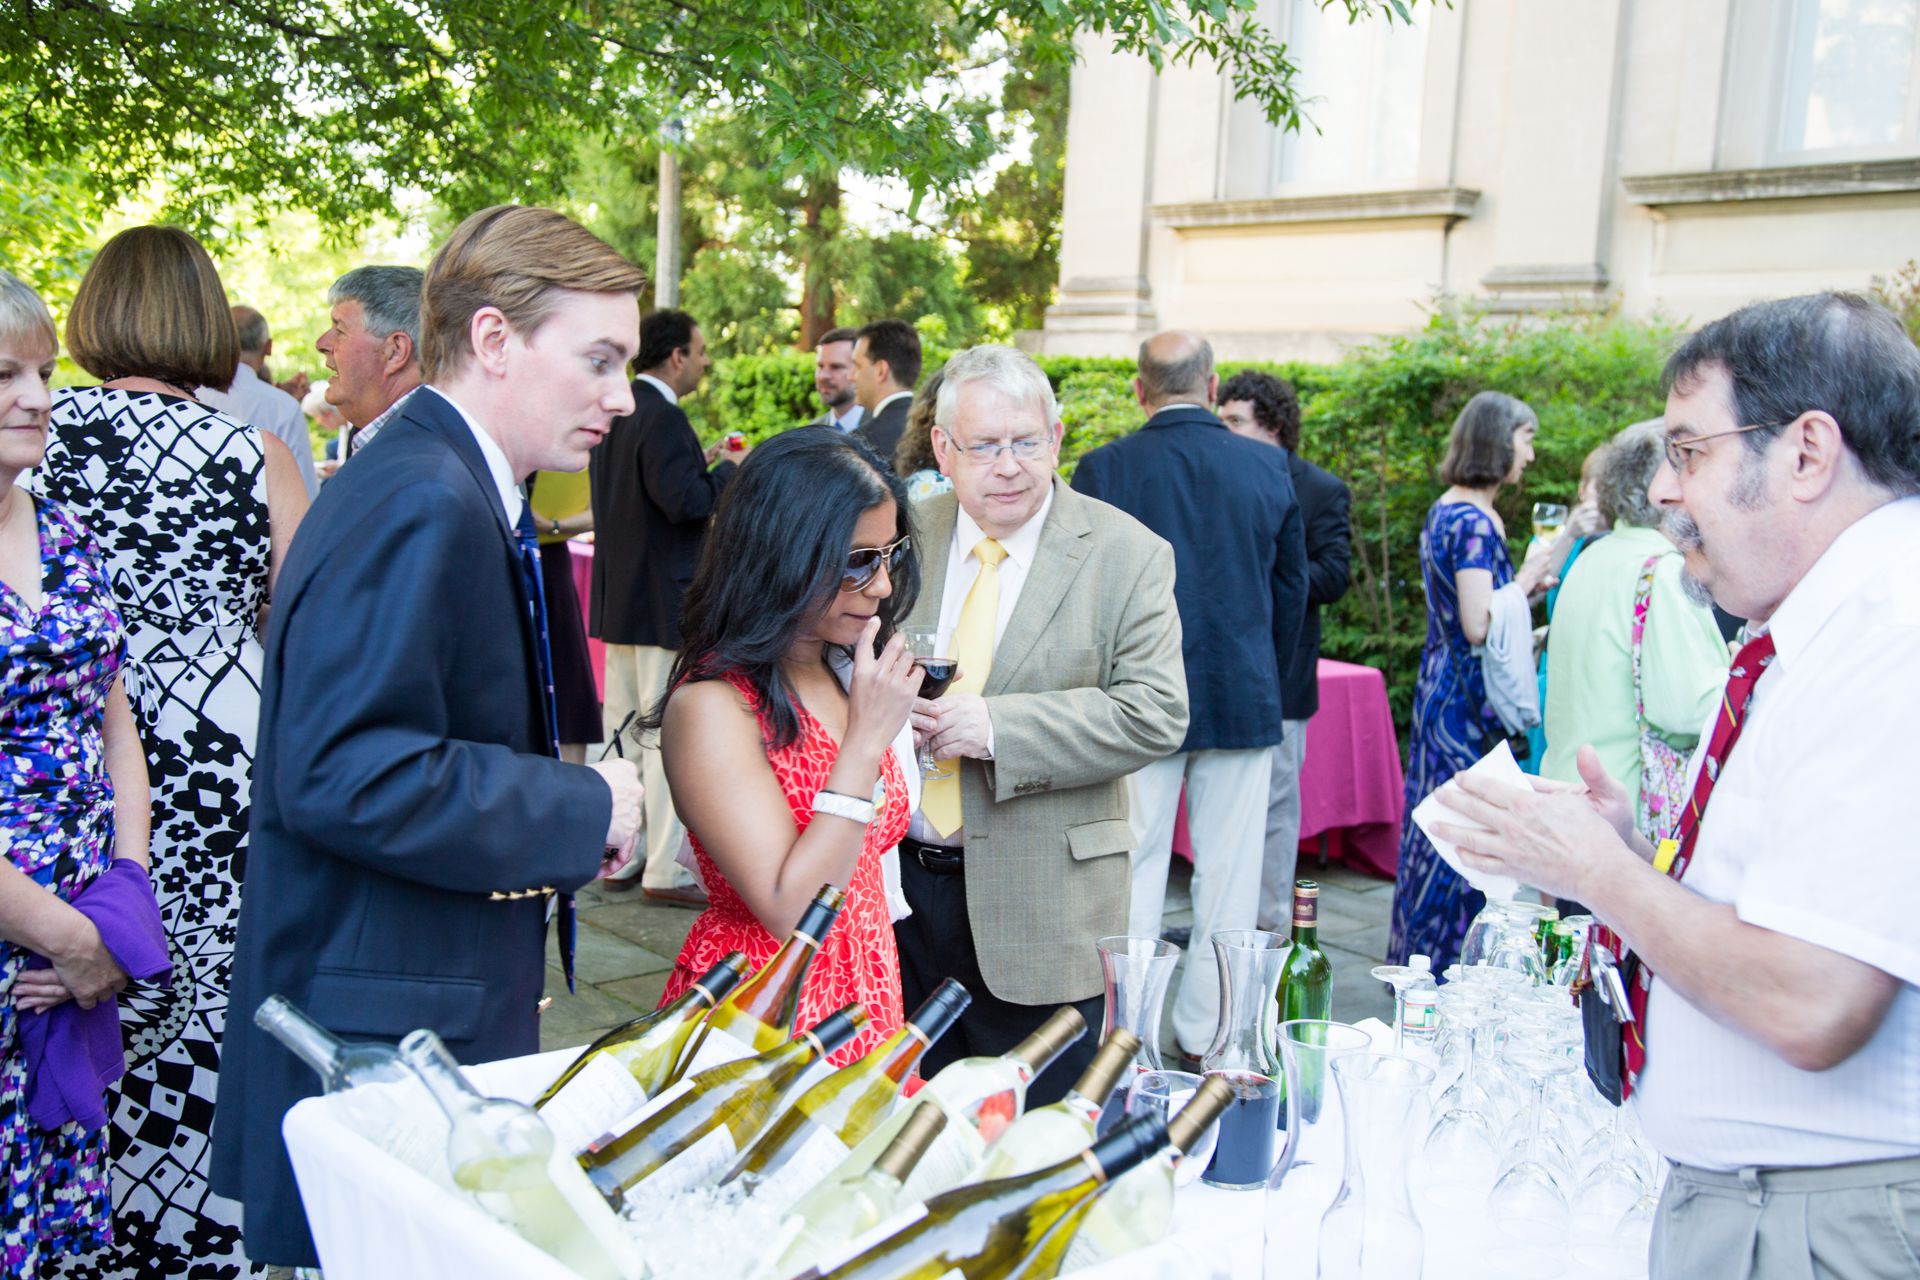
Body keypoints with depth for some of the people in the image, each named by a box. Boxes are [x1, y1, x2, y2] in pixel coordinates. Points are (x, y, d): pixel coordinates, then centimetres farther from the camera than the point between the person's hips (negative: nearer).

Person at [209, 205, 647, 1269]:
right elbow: (342, 775, -28)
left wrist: (568, 807, 6)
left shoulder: (465, 497, 13)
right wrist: (583, 809, -18)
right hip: (376, 1045, -10)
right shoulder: (419, 505, -20)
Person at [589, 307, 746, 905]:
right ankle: (665, 870, 2)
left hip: (616, 597, 10)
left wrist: (700, 464, 13)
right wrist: (726, 469, -8)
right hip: (663, 601, -10)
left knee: (621, 727, 15)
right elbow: (685, 502, -24)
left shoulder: (615, 411, 11)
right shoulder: (664, 418, -18)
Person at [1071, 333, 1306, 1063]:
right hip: (1244, 700, 2)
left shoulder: (1103, 470, -7)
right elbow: (1292, 586, 7)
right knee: (1229, 874, 9)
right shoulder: (1267, 468, 0)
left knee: (1133, 870, 7)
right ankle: (1209, 1038, 17)